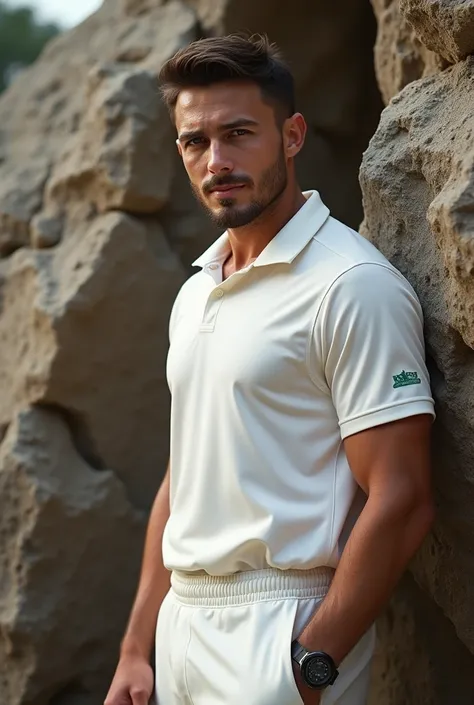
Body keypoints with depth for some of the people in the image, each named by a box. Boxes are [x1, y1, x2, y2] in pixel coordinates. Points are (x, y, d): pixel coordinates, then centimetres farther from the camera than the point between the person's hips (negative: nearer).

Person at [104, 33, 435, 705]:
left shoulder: (354, 286, -13)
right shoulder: (195, 293, 11)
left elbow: (401, 502, -17)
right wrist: (136, 649, 12)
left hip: (281, 629, -7)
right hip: (183, 620, 7)